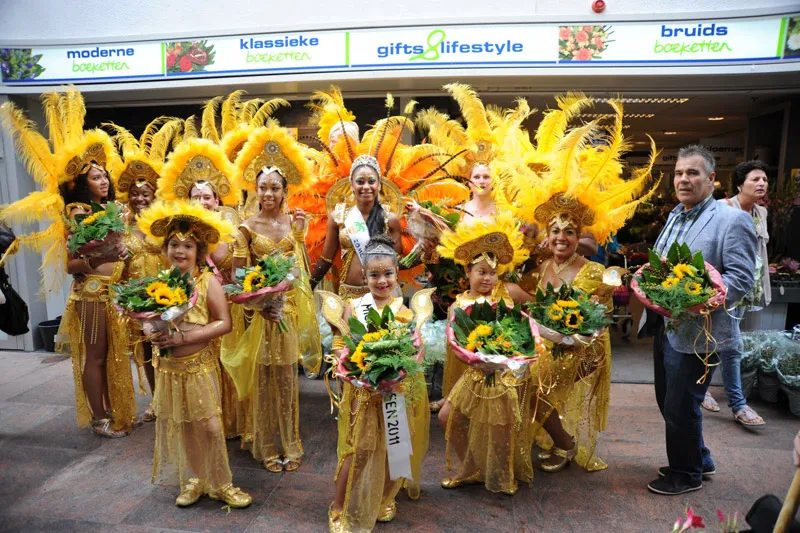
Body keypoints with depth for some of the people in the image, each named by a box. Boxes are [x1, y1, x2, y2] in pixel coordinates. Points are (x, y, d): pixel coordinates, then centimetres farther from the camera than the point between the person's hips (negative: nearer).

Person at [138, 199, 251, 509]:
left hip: (199, 366, -4)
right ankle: (191, 481, 32)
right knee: (178, 425, 14)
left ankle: (220, 484, 20)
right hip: (168, 367, 4)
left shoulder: (207, 281, -11)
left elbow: (224, 323, -15)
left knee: (209, 424, 3)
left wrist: (184, 337, -22)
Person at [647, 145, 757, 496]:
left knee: (680, 407, 4)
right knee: (667, 402, 18)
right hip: (666, 327, 8)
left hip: (697, 332, -8)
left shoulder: (733, 220, -12)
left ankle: (687, 474, 27)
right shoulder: (675, 216, 13)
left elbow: (740, 279, -17)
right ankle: (699, 459, 40)